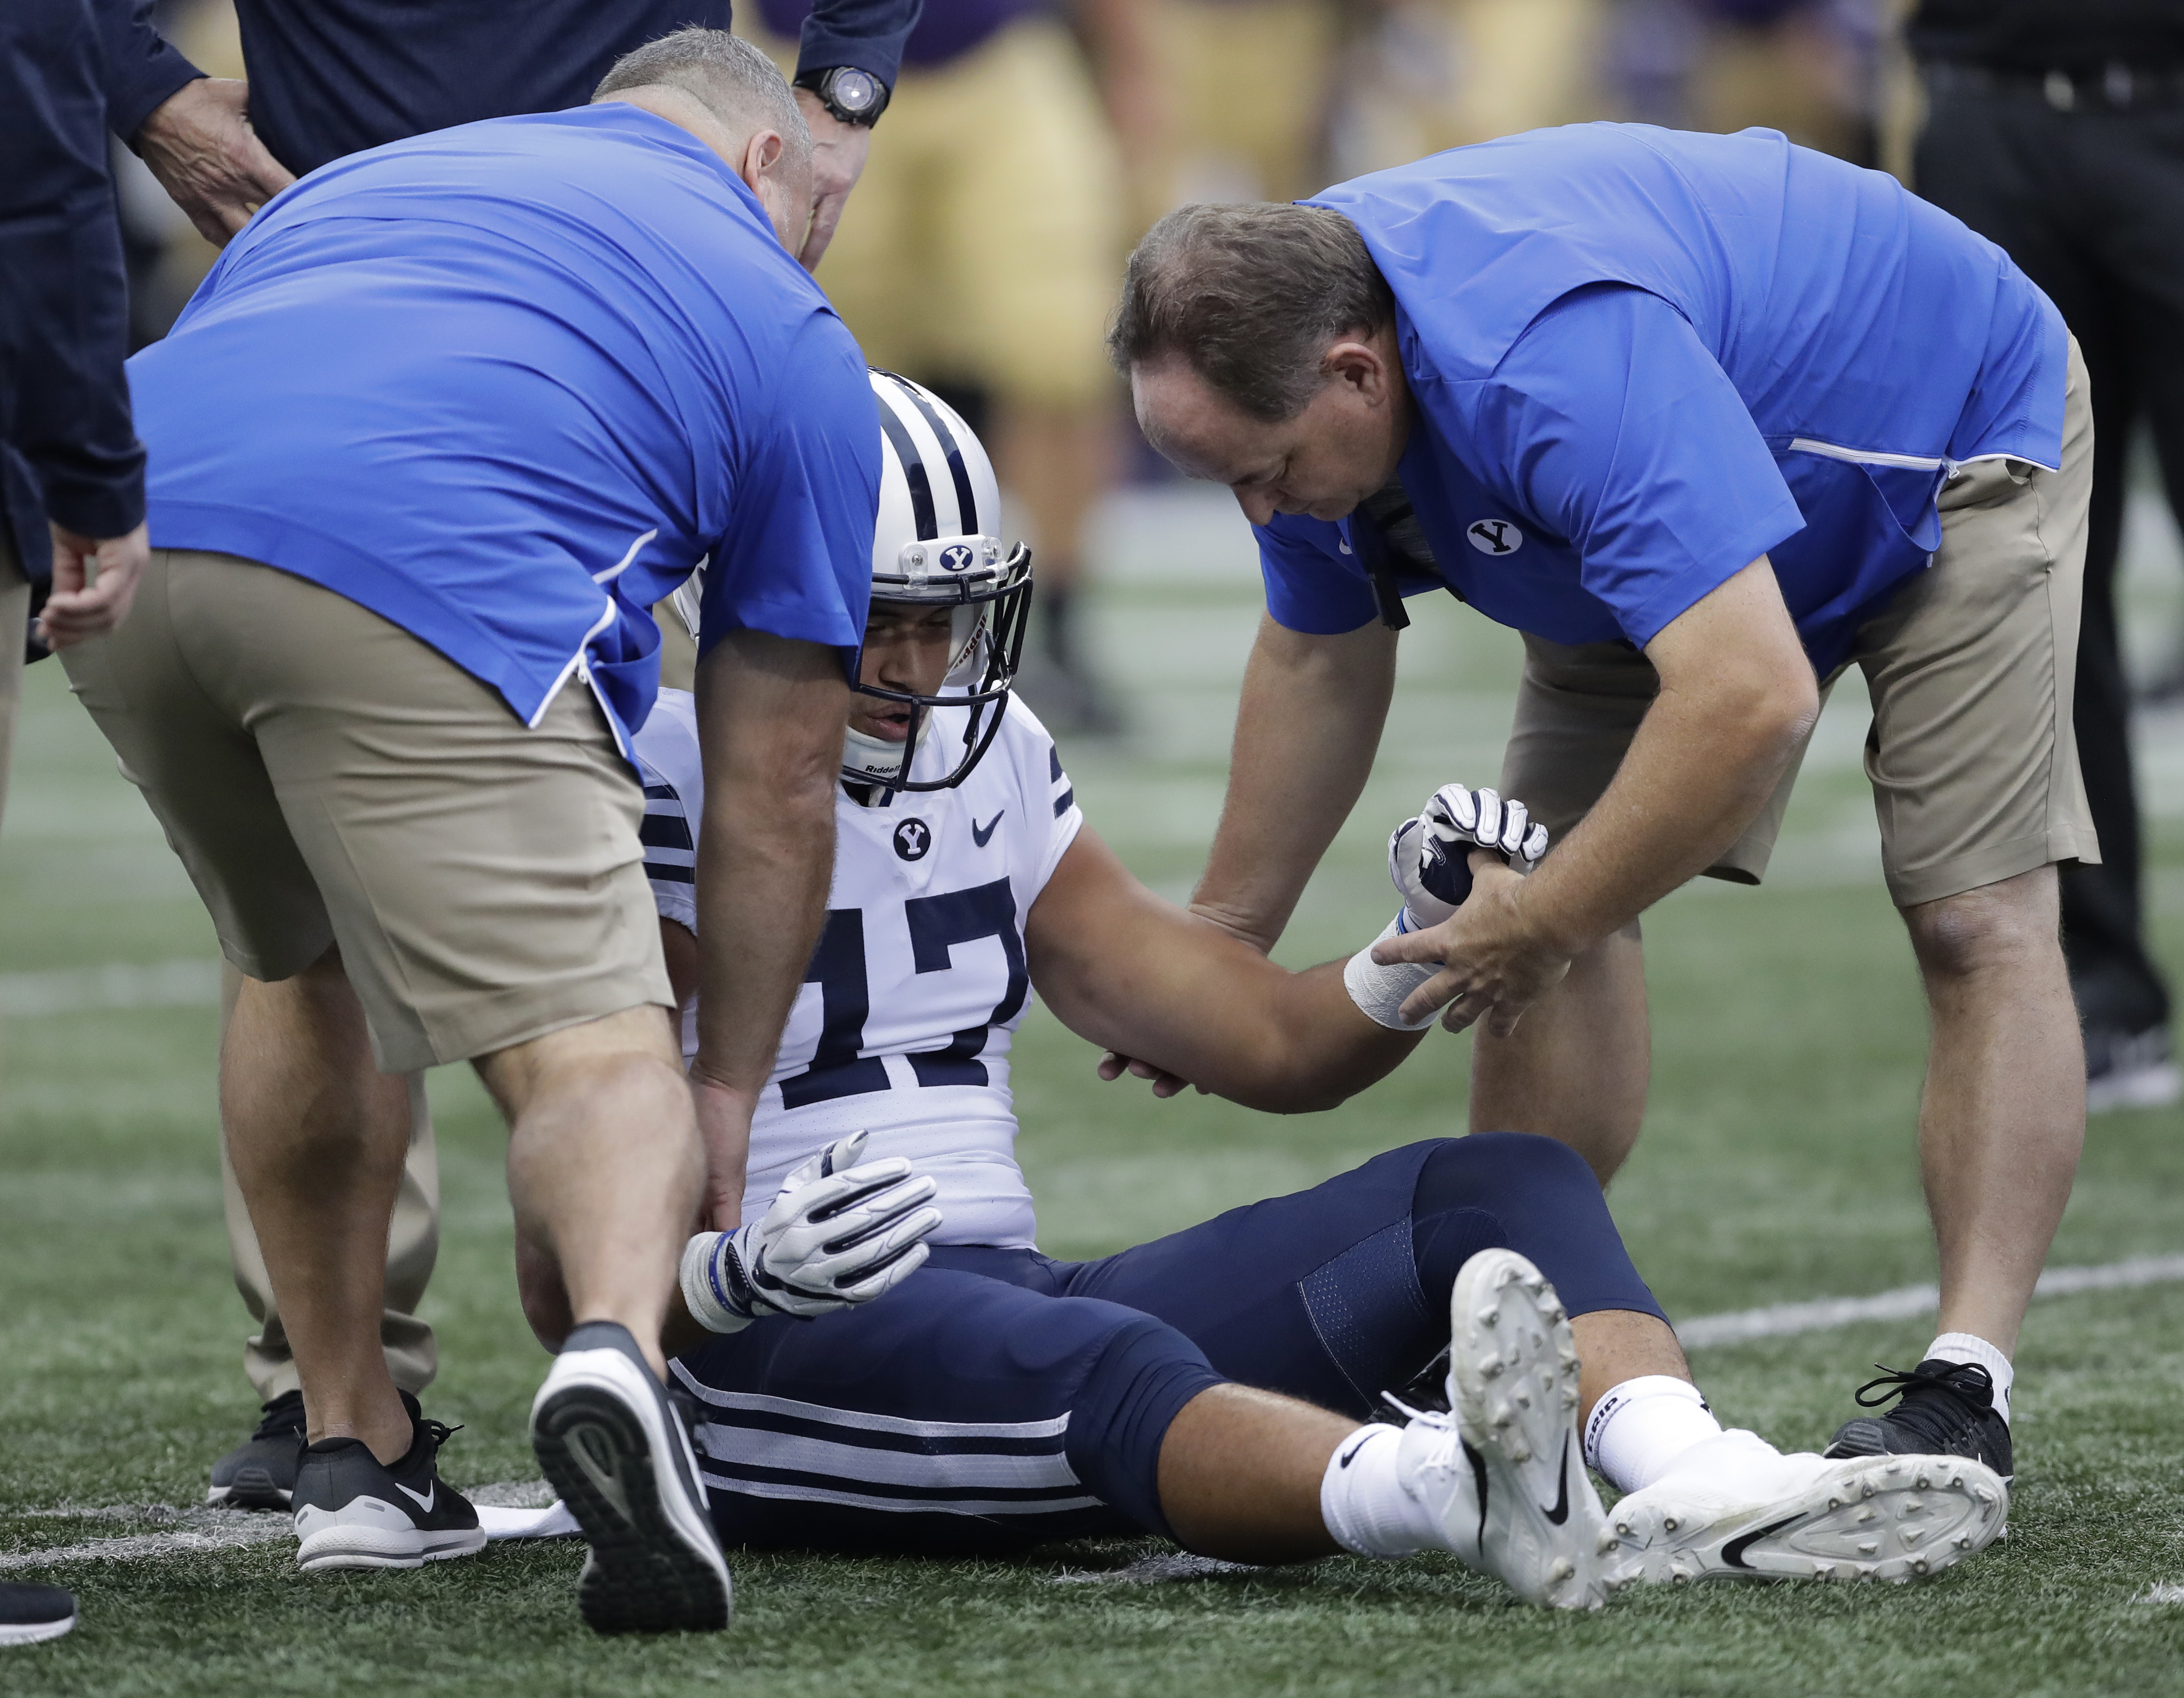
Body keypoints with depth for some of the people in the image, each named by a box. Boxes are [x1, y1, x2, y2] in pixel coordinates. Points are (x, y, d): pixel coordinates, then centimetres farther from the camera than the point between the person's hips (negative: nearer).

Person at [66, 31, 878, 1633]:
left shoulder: (378, 174, 38)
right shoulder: (784, 327, 27)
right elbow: (775, 791, 27)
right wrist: (728, 1094, 37)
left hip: (115, 536, 5)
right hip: (417, 576, -5)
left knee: (306, 973, 29)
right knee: (595, 1048, -3)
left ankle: (355, 1453, 29)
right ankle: (618, 1348, -35)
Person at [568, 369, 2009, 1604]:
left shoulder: (988, 756, 15)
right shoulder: (673, 781, -6)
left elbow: (1269, 1044, 19)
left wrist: (1430, 951, -1)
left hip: (1011, 1304, 8)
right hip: (783, 1361, -8)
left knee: (1497, 1189, -6)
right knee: (1102, 1360, -40)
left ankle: (1707, 1487, -37)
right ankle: (1456, 1495, -71)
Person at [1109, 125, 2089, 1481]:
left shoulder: (1564, 364, -46)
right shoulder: (1287, 342, -19)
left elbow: (1751, 700, -50)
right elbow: (1322, 657, 1)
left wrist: (1542, 926, -36)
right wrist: (1219, 944, 5)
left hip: (1951, 440, -8)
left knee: (1981, 919, -16)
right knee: (1551, 892, -3)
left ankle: (1965, 1395, -16)